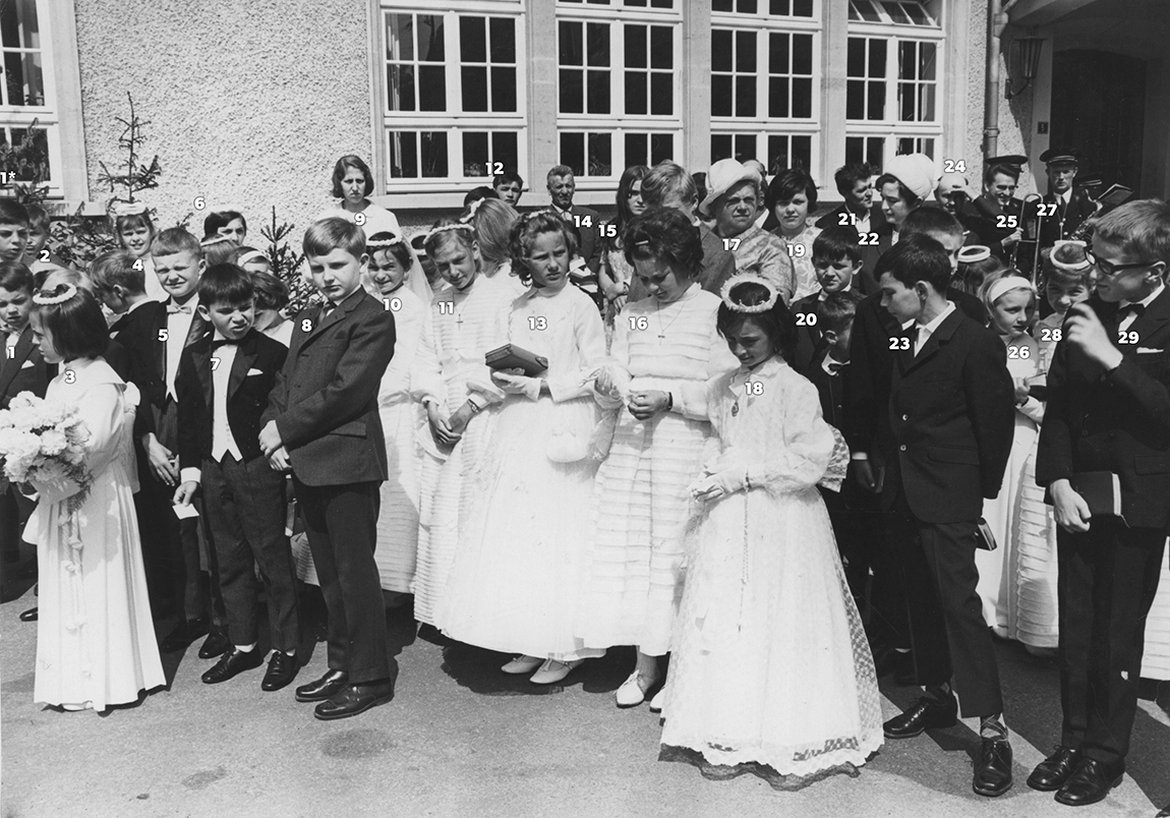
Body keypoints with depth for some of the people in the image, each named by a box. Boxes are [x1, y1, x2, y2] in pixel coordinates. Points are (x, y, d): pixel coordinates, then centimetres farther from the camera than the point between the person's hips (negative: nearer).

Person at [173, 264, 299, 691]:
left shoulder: (272, 353, -7)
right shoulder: (194, 357, 9)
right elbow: (187, 416, 11)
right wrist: (190, 469, 8)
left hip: (258, 468, -5)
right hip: (213, 469, 5)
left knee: (273, 559, 2)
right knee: (229, 562, 14)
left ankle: (284, 648, 14)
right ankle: (243, 645, 26)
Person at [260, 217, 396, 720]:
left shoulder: (373, 319, -10)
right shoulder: (306, 319, 19)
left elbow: (344, 391, -18)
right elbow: (284, 385, 15)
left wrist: (284, 428, -14)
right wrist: (271, 431, -3)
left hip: (347, 464, -8)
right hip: (305, 464, 8)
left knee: (355, 572, -1)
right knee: (329, 573, 16)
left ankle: (370, 677, 10)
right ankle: (342, 664, 28)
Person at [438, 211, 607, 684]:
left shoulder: (580, 305, -6)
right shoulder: (516, 309, 12)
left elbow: (597, 375, -8)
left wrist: (540, 386, -12)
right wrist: (503, 378, 0)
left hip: (564, 429, -6)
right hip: (519, 429, 6)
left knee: (558, 533, -3)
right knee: (517, 532, 6)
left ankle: (565, 647, 8)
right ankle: (530, 642, 17)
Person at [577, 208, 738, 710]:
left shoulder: (715, 312, -2)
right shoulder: (631, 315, 14)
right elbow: (614, 389, 11)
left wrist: (670, 399, -15)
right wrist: (610, 388, -11)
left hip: (687, 453, -5)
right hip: (630, 449, 5)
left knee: (678, 552, -1)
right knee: (630, 551, 5)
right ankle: (646, 664, 16)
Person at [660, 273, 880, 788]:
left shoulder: (794, 389, -8)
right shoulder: (722, 388, 9)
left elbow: (809, 461, -12)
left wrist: (742, 473, -14)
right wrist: (714, 480, 3)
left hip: (782, 525, -5)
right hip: (728, 525, 5)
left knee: (780, 626, -1)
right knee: (724, 623, 5)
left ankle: (792, 746, 11)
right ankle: (730, 739, 15)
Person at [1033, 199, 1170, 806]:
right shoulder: (1085, 313, 4)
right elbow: (1057, 407, 5)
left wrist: (1111, 357, -25)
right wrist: (1059, 483, -4)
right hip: (1077, 496, 4)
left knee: (1118, 634, 6)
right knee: (1075, 626, 12)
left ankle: (1106, 754, 23)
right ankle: (1074, 740, 27)